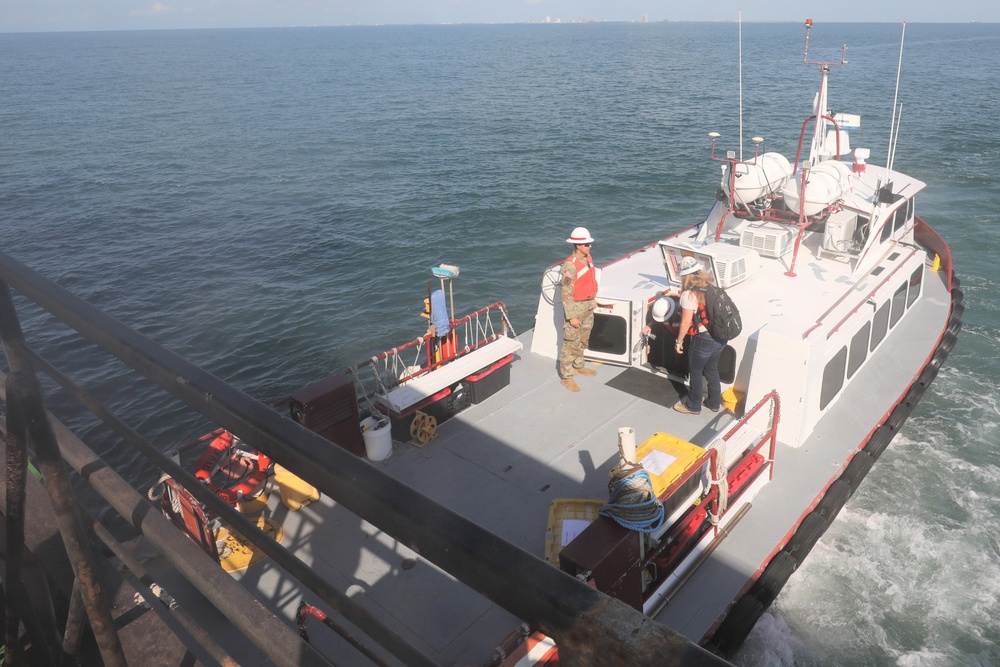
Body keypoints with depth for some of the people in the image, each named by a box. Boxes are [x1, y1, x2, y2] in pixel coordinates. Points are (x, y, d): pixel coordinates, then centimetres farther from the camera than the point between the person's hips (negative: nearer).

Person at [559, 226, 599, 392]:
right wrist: (571, 316, -21)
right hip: (575, 307, -8)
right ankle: (566, 376, 11)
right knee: (571, 342, 1)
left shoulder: (588, 258, 2)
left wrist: (593, 300, 20)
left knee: (583, 340, 22)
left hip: (588, 305, 9)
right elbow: (566, 293, -23)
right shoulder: (570, 265, -24)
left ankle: (578, 366, 40)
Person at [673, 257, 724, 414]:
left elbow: (686, 322, -16)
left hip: (703, 339, -7)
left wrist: (679, 341, -4)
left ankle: (693, 406, 29)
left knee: (695, 372, 13)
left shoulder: (689, 295, -18)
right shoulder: (711, 286, 2)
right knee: (712, 369, 24)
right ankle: (714, 402, 39)